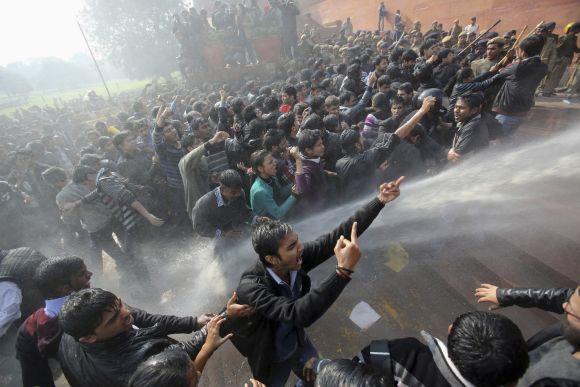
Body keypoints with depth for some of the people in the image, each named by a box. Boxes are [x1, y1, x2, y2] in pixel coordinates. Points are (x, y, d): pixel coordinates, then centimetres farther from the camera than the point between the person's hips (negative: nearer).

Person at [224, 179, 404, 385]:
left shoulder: (296, 259, -27)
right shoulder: (250, 288, -40)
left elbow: (338, 236, -26)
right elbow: (299, 314, -52)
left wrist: (380, 200, -30)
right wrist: (344, 270, -59)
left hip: (299, 343, 5)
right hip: (272, 359, -4)